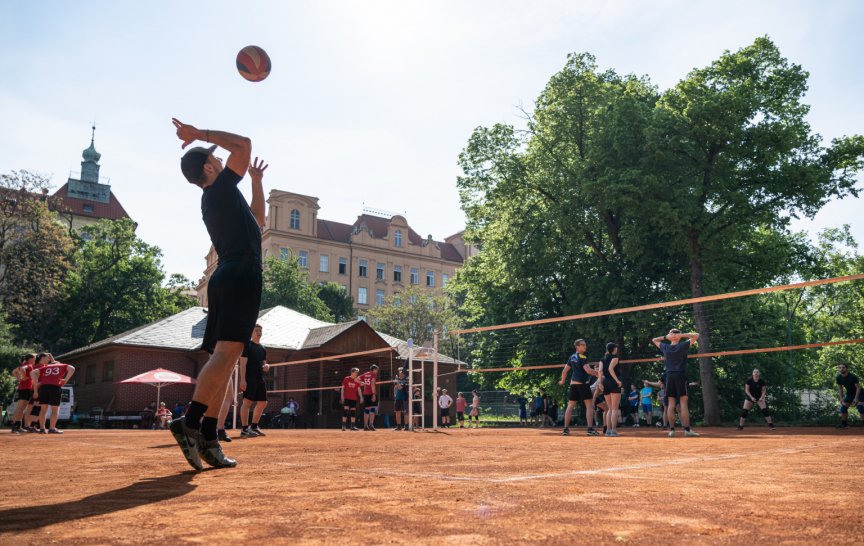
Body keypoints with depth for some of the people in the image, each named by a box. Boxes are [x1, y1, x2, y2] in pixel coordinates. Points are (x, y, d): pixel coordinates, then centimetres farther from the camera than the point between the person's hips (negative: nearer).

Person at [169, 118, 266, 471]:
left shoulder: (215, 200, 25)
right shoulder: (221, 188, 0)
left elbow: (257, 220, 37)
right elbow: (243, 144, -7)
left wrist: (257, 182, 34)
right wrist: (200, 135, 2)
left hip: (227, 280, 10)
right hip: (241, 277, -10)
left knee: (223, 361, 5)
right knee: (225, 354, -19)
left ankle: (208, 439, 2)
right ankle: (191, 421, -29)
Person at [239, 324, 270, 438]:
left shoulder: (263, 348, 18)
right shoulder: (247, 345, -4)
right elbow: (243, 363, -10)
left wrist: (266, 366, 0)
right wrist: (243, 379, -19)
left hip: (260, 379, 8)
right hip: (249, 378, -8)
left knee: (263, 403, 10)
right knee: (247, 402, -10)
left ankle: (254, 426, 20)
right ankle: (245, 429, -8)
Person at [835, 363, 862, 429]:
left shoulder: (853, 376, -28)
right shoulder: (839, 378, -11)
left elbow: (858, 387, -23)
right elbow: (840, 388, -1)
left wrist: (856, 398, -28)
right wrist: (841, 398, -10)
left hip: (858, 394, -6)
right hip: (849, 394, 6)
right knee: (843, 407, 1)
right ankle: (844, 424, 13)